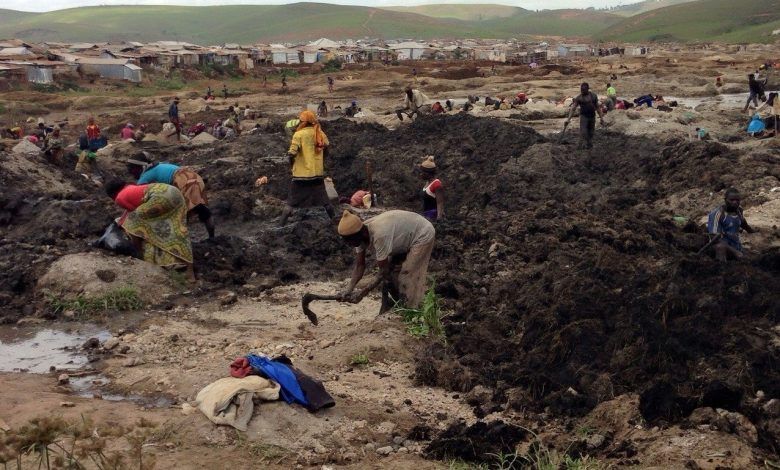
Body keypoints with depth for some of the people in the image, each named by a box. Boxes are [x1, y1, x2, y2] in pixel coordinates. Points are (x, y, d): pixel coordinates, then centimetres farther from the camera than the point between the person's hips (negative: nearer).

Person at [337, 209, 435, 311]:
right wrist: (349, 290, -13)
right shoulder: (361, 234, -13)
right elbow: (359, 265, -4)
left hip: (423, 235, -9)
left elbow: (383, 269, -29)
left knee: (408, 278, -14)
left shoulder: (379, 234, -38)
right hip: (407, 236, 9)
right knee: (391, 273, 6)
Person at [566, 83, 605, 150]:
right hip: (584, 116, -3)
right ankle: (581, 145, -18)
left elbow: (597, 107, 10)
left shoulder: (593, 96, 4)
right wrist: (569, 118, -15)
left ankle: (590, 145, 21)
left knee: (591, 132, 9)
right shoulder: (579, 98, -5)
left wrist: (601, 117, 7)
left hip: (592, 116, 3)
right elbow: (573, 108, -7)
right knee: (583, 131, -16)